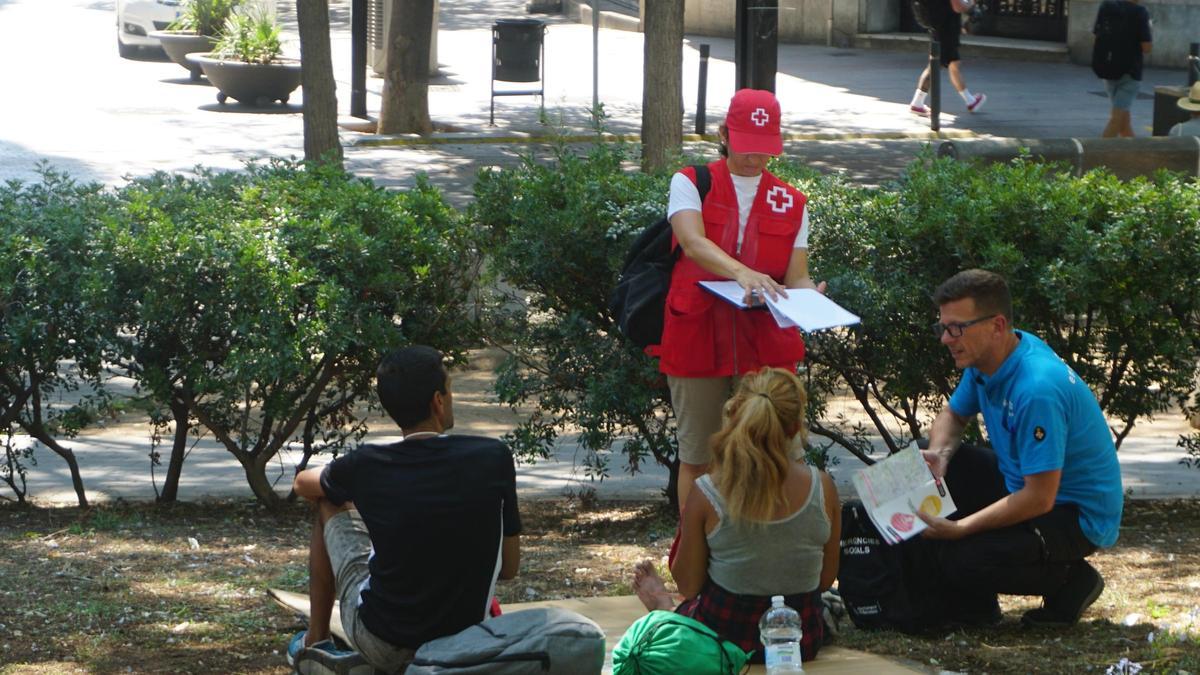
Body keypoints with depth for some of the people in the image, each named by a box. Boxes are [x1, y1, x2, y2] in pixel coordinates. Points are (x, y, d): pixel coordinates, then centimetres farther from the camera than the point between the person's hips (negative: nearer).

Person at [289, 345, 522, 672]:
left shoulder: (367, 466, -12)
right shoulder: (494, 458, -13)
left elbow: (303, 483, 13)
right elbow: (509, 568, -2)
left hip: (382, 647, -1)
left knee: (330, 504, 20)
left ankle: (315, 641, 34)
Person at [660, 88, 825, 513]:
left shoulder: (791, 203, 12)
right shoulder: (691, 184, 3)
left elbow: (795, 276, 6)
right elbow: (693, 242, -17)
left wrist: (808, 295, -19)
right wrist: (742, 273, -36)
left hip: (766, 345, 1)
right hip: (697, 339, -1)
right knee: (697, 457, 6)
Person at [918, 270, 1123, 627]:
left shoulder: (1036, 389, -31)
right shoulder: (986, 359, -3)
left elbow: (1039, 499, -30)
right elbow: (952, 416, 16)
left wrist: (960, 528, -27)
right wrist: (938, 455, -7)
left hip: (1080, 518, -10)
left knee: (959, 561, -25)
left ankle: (1072, 581, 0)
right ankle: (973, 608, 10)